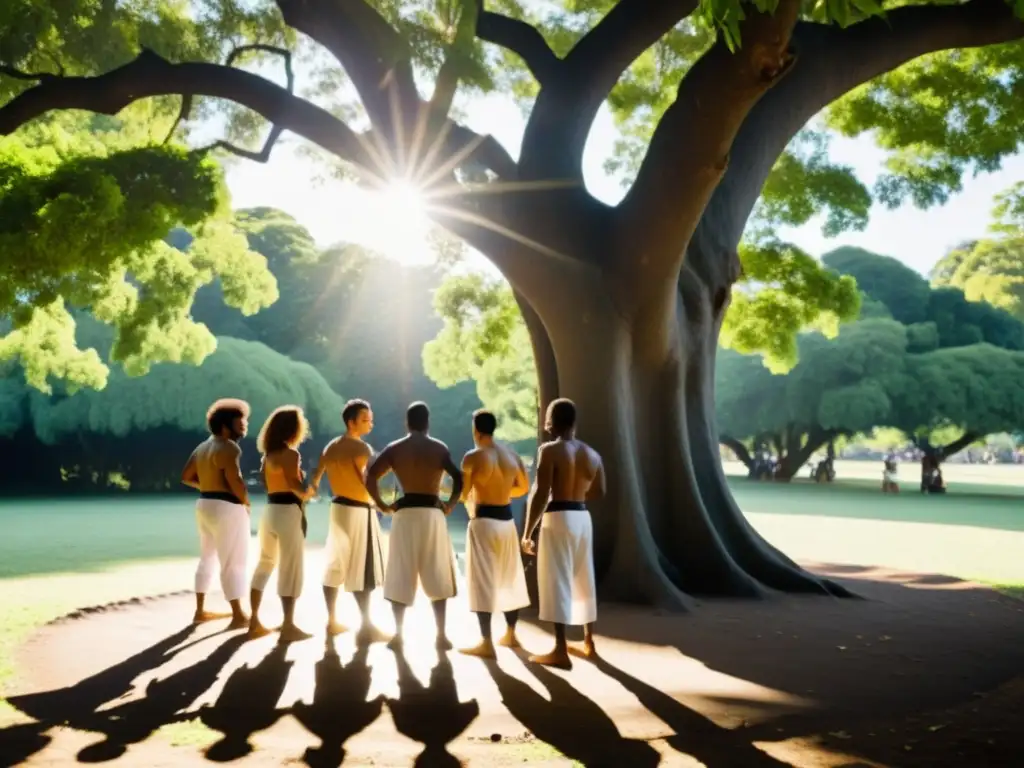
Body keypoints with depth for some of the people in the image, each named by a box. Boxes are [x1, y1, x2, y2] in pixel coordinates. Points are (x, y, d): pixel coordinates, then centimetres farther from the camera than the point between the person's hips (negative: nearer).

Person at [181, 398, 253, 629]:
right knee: (234, 563, -6)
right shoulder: (228, 447, -16)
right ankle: (239, 616, -4)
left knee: (208, 558, 18)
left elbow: (186, 477, 16)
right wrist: (246, 502, -10)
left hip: (205, 505, 10)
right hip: (226, 508, -10)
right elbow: (235, 481, -25)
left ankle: (200, 611, 25)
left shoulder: (203, 447, 13)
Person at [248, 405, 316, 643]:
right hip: (288, 512, -8)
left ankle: (255, 622, 19)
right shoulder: (290, 453, -12)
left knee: (265, 564, 15)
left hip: (270, 510, 8)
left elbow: (268, 483, 8)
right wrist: (307, 493, -2)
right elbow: (294, 485, -21)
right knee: (290, 570, -1)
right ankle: (288, 627, 2)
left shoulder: (269, 454, 11)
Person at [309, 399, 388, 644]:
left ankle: (332, 621, 21)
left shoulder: (331, 446, 9)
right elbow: (367, 483, -22)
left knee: (336, 566, 13)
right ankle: (367, 627, 1)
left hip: (338, 507, 8)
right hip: (358, 510, -8)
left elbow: (316, 476, 10)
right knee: (361, 569, -4)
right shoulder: (361, 447, -16)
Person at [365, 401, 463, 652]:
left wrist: (382, 505, 2)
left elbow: (371, 476, -8)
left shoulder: (394, 448, 3)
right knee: (437, 578, 8)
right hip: (433, 514, 0)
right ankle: (441, 635, 8)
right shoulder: (439, 448, 2)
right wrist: (450, 504, 1)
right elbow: (458, 478, -10)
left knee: (401, 577, 6)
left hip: (405, 514, 0)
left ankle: (398, 635, 6)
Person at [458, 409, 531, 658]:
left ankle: (486, 643, -3)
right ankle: (510, 634, 28)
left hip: (484, 520, -6)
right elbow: (524, 487, 15)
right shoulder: (512, 455, 6)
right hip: (506, 519, 6)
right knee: (509, 579, 17)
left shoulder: (473, 457, -13)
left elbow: (462, 493, -11)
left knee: (483, 581, -2)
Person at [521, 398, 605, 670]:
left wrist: (527, 532, -13)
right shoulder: (592, 454, 8)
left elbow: (540, 495, -18)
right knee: (583, 581, 17)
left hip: (558, 519, -7)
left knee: (557, 583, -4)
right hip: (583, 518, 7)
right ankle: (588, 643, 26)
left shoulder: (550, 450, -12)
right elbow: (599, 492, 19)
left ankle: (560, 651, -5)